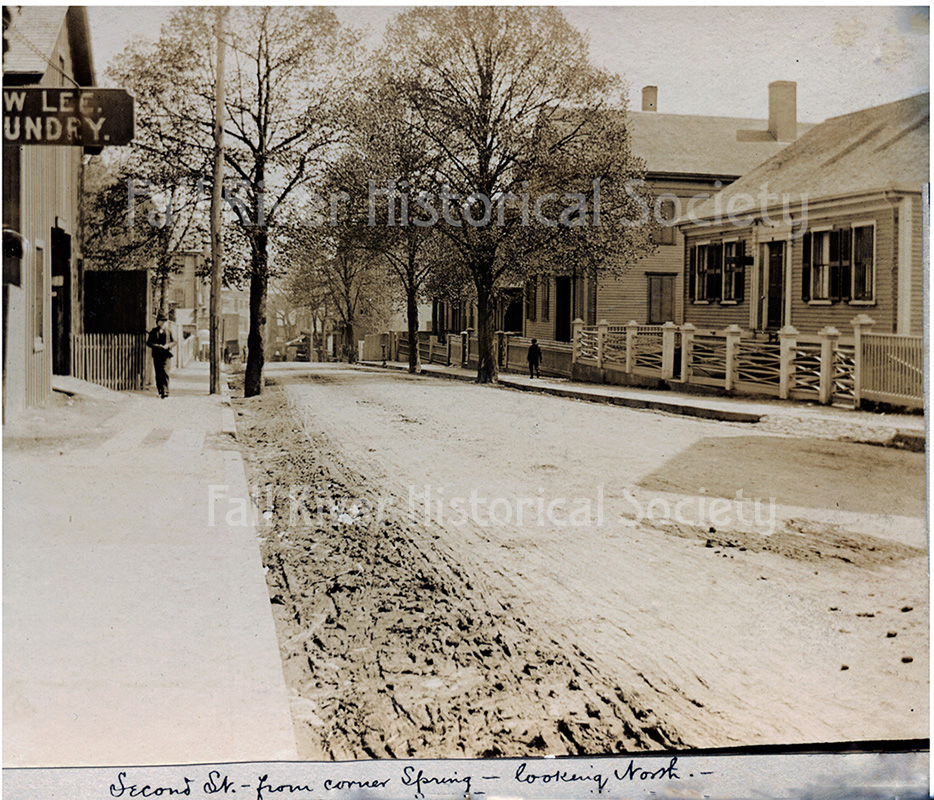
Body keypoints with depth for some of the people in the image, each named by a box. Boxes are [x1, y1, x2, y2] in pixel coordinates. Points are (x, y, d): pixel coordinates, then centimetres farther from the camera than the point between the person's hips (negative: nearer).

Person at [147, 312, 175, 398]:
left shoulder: (168, 331, 11)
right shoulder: (153, 331, 9)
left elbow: (174, 342, 12)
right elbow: (148, 343, 4)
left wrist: (167, 346, -8)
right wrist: (157, 346, -12)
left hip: (165, 355, -2)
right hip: (156, 355, 2)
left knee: (165, 373, -13)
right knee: (158, 374, 4)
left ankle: (165, 392, -17)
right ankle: (160, 391, 13)